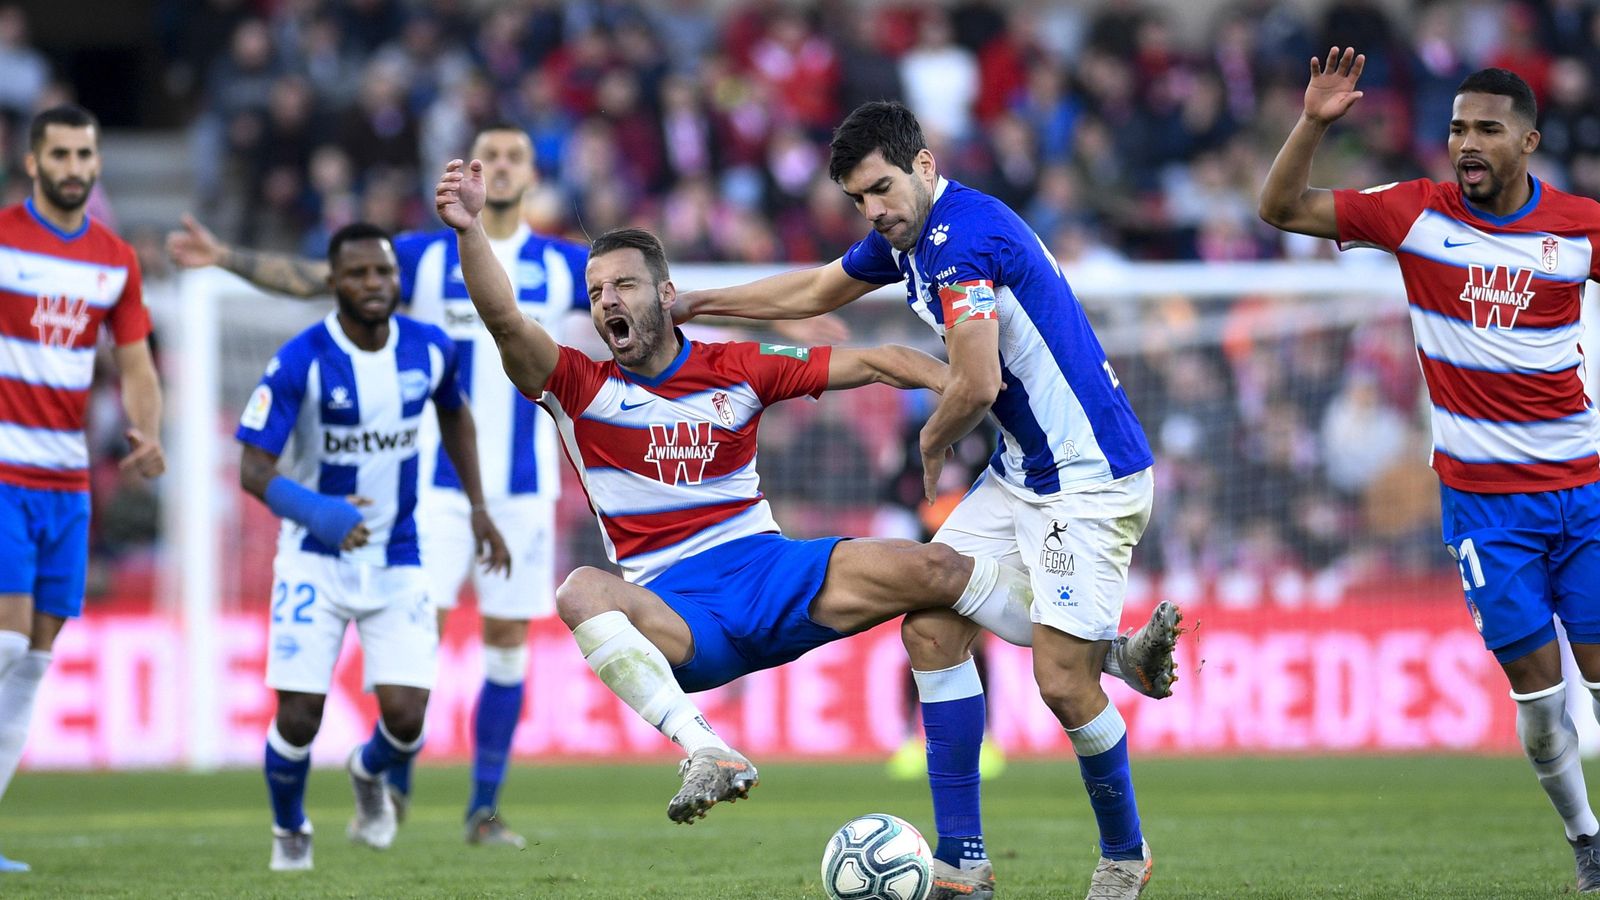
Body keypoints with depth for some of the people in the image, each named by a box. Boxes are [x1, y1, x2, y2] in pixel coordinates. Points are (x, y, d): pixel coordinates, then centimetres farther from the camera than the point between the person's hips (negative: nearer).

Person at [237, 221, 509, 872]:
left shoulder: (431, 350, -4)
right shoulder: (300, 362, -18)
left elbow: (454, 415, 19)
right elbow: (253, 468, -19)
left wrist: (478, 508, 15)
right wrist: (316, 513, -38)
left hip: (398, 566, 3)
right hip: (315, 562, -3)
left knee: (405, 718, -11)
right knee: (298, 718, -7)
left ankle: (370, 772, 28)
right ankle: (289, 830, 25)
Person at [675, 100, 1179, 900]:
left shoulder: (963, 236, -21)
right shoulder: (904, 236, 9)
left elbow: (977, 385, -26)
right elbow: (813, 293, 29)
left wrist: (933, 442, -5)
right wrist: (696, 303, 33)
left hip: (1090, 479, -10)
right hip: (1022, 471, 10)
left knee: (1062, 682, -13)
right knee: (930, 626, 1)